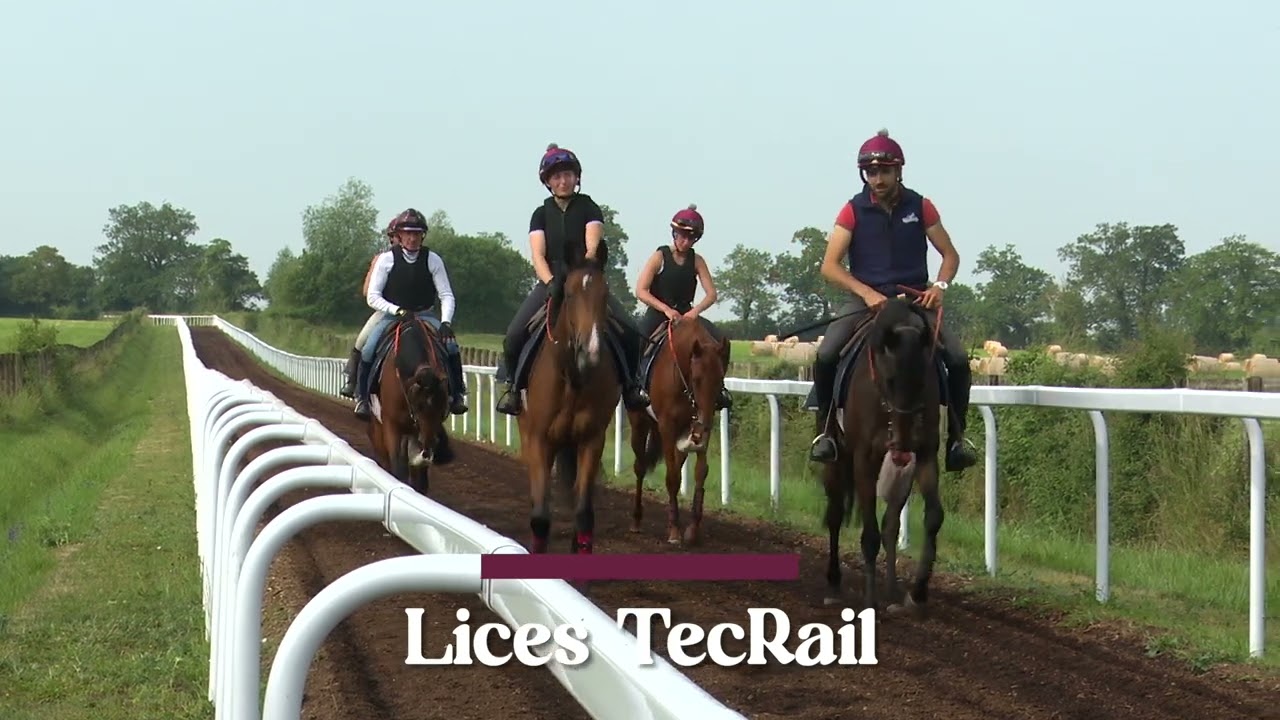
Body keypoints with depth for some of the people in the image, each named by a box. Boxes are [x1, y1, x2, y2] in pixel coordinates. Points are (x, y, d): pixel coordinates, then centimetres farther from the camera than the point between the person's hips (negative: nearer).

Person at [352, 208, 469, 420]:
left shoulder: (433, 260, -1)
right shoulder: (386, 259, -4)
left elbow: (446, 296, -2)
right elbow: (372, 297, -6)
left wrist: (446, 322, -20)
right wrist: (396, 310, -21)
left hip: (424, 317, 1)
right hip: (391, 315, -1)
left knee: (451, 345, -22)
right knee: (367, 350, -25)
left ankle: (457, 394, -6)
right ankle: (362, 397, -7)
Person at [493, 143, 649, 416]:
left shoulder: (589, 208, 6)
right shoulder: (542, 214, 8)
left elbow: (593, 246, -9)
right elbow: (537, 255, -5)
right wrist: (550, 283, -25)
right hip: (551, 283, 0)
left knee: (629, 330, -21)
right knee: (515, 333, -23)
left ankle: (630, 384, 0)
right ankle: (511, 385, -2)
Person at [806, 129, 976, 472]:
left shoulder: (920, 207, 3)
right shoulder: (854, 211, -1)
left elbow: (950, 256, 9)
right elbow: (829, 266, -5)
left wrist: (939, 285, -12)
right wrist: (867, 293, -19)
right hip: (866, 298, -1)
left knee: (958, 359, -20)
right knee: (825, 357, -27)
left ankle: (956, 436, -3)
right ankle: (825, 429, -6)